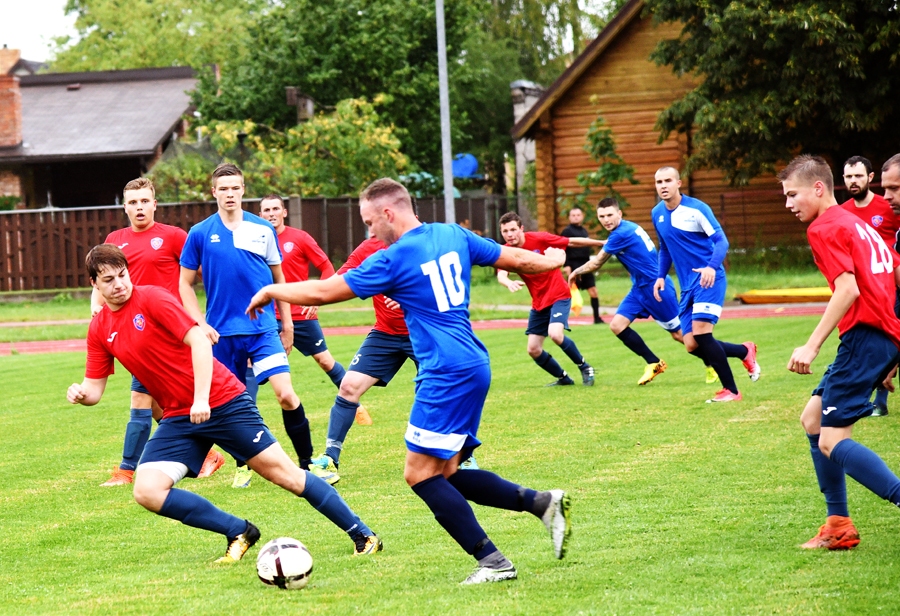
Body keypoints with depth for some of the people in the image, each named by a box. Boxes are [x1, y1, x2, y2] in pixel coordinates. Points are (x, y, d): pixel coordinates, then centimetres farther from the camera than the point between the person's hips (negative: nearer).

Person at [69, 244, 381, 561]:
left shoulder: (152, 299, -11)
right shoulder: (99, 329, 6)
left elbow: (198, 340, -17)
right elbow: (94, 388, 8)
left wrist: (201, 399, -25)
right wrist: (80, 394, -16)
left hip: (221, 401, -6)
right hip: (178, 418, 6)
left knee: (283, 473, -6)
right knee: (146, 491, -14)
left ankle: (363, 535, 5)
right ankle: (239, 532, -2)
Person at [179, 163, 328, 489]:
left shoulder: (263, 229, 4)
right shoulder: (200, 233, 1)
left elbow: (278, 278, 14)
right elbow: (185, 283, 7)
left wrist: (287, 322, 13)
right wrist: (201, 324, -3)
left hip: (263, 328, 0)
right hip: (222, 333, 1)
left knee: (285, 393, -14)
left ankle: (308, 462, -5)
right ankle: (243, 467, 25)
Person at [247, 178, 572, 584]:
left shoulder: (393, 260, -10)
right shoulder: (454, 235, 10)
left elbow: (321, 292, -5)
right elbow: (518, 260, 19)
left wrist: (271, 291, 11)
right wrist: (550, 261, 41)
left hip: (446, 374, -9)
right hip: (474, 366, 9)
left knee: (421, 474, -5)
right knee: (444, 474, 13)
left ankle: (492, 562, -7)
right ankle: (541, 502, 5)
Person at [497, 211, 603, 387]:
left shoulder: (538, 239, -16)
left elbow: (572, 242, -7)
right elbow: (501, 275, -26)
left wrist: (602, 243, -2)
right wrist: (509, 283, -50)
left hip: (558, 295, -5)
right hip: (538, 303, 5)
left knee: (555, 334, -28)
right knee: (533, 350, 2)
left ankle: (584, 367, -4)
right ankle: (563, 378, 26)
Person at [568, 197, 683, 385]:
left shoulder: (621, 234, -20)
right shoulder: (629, 228, 7)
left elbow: (595, 264, -10)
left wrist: (576, 272, 6)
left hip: (656, 286, -10)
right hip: (640, 288, 10)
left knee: (679, 333, -3)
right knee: (617, 325, -1)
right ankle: (654, 363, 9)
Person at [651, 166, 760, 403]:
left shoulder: (696, 208, -10)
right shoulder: (657, 214, 10)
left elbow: (721, 241, -13)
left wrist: (711, 267, -30)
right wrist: (661, 276, 11)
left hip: (708, 279, -7)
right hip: (687, 286, 7)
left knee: (701, 332, -21)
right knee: (692, 345, -2)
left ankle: (731, 390, -10)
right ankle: (745, 351, 22)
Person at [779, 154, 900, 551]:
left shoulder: (825, 228, -6)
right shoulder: (857, 224, 23)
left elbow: (848, 289, -19)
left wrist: (812, 345, -21)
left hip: (864, 336, -10)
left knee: (832, 442, -12)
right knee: (812, 419, 16)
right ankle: (839, 526, 16)